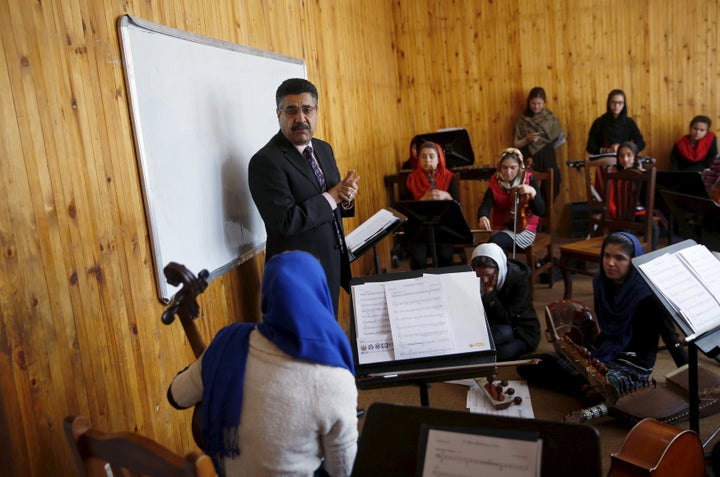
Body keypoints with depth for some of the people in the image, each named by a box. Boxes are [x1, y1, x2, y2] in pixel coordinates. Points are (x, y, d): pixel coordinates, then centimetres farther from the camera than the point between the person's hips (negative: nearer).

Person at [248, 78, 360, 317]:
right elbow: (285, 221, -26)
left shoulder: (323, 149, 7)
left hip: (333, 264, 7)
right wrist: (332, 197, -18)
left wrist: (345, 198, -8)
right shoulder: (265, 161, -18)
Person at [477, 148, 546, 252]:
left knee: (495, 241, -29)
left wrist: (532, 192, -23)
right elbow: (485, 205, -15)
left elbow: (540, 211, -7)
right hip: (501, 228, 3)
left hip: (524, 228, -3)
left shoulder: (529, 180, -3)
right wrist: (482, 217, -38)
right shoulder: (495, 182, 1)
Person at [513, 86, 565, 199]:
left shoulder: (550, 117, 3)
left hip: (547, 159, 1)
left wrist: (547, 147, 4)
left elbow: (561, 139, 8)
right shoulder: (522, 120, 3)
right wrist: (527, 139, -16)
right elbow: (517, 144, 1)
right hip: (529, 160, 0)